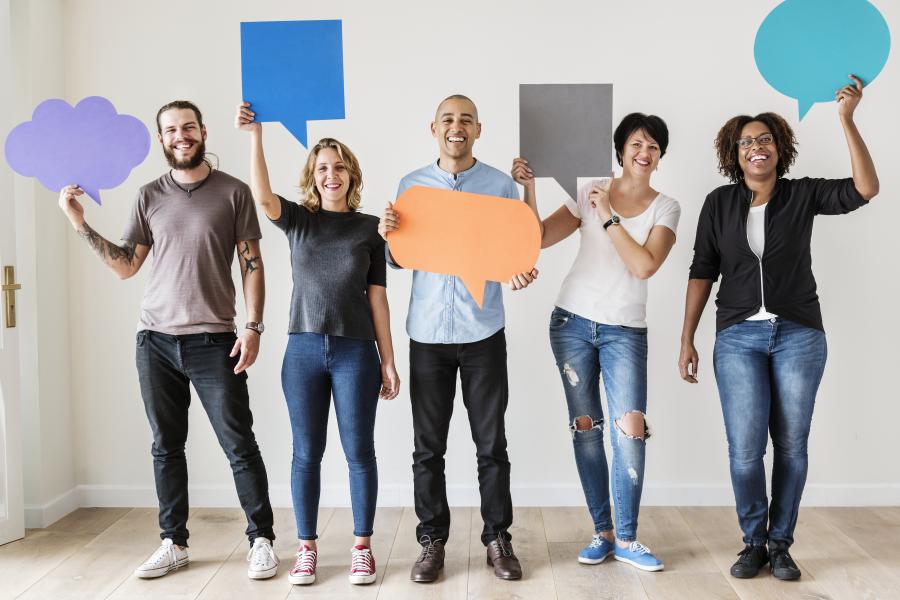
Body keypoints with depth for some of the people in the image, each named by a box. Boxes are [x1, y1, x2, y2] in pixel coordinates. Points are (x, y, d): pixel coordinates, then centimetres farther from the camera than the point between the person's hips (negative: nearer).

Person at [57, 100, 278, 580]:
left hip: (213, 341, -3)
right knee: (166, 446, 9)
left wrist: (253, 327, -9)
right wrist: (80, 223, 1)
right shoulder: (149, 197, 10)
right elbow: (125, 266, 10)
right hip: (155, 340, 4)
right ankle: (174, 544, 20)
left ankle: (261, 540, 10)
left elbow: (252, 265, -1)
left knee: (240, 445, -2)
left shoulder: (233, 191, 1)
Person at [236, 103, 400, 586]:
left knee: (358, 452, 4)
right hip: (303, 349, 1)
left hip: (356, 351, -1)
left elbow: (377, 296, 2)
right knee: (307, 453, 7)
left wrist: (388, 362, 0)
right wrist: (254, 135, -28)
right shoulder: (298, 220, 6)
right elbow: (262, 196, -16)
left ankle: (362, 547, 16)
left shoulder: (369, 227, 4)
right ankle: (306, 549, 18)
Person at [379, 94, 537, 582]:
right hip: (427, 333, 1)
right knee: (428, 447, 6)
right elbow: (399, 259, 11)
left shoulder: (501, 185, 3)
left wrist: (521, 274, -18)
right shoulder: (411, 184, 7)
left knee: (492, 445, 5)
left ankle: (498, 538, 19)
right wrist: (388, 235, -11)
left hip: (482, 332, -1)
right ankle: (432, 541, 19)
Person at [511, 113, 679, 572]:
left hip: (625, 331, -1)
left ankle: (627, 539, 2)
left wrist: (608, 216, -13)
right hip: (573, 322, 1)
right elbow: (539, 238, -2)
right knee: (586, 427, 4)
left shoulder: (665, 208, 2)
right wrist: (528, 189, -12)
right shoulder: (591, 191, 4)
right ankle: (602, 532, 16)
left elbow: (644, 265, -14)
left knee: (630, 428, -11)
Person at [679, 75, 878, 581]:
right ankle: (753, 543, 14)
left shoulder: (803, 195, 1)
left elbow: (864, 190, -15)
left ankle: (781, 544, 20)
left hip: (799, 335, 0)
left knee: (791, 446, 5)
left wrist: (847, 120, -19)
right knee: (745, 449, -5)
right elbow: (703, 272, 5)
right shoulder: (720, 203, 4)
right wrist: (687, 339, 2)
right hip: (739, 338, 0)